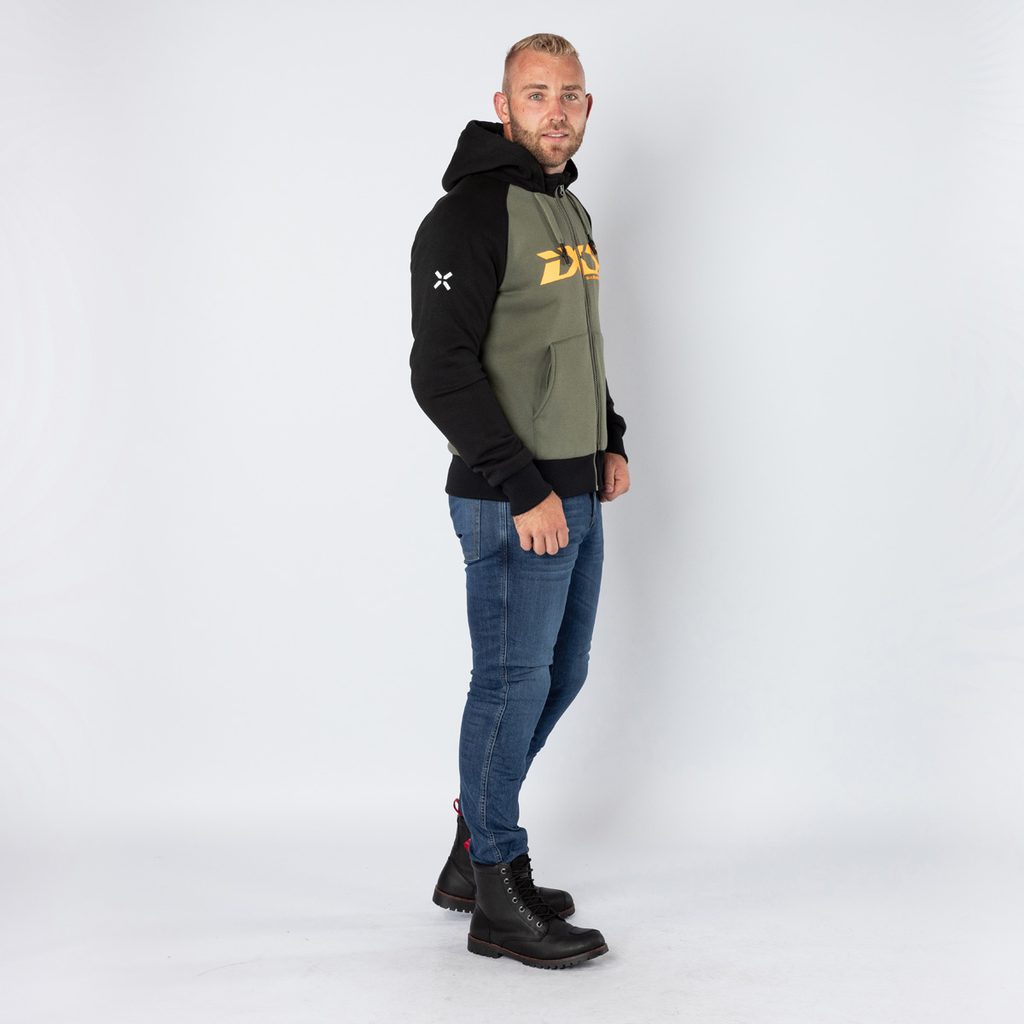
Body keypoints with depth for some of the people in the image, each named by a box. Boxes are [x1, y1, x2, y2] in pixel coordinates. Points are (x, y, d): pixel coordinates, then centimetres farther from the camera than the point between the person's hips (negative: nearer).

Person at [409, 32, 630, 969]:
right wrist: (523, 490, -21)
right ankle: (498, 901, 12)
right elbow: (441, 372, -20)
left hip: (577, 496, 9)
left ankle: (475, 850, 29)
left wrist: (611, 440, 16)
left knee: (558, 675, 15)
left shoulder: (569, 211, 15)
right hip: (511, 504, -9)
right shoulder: (471, 215, -14)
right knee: (514, 684, -2)